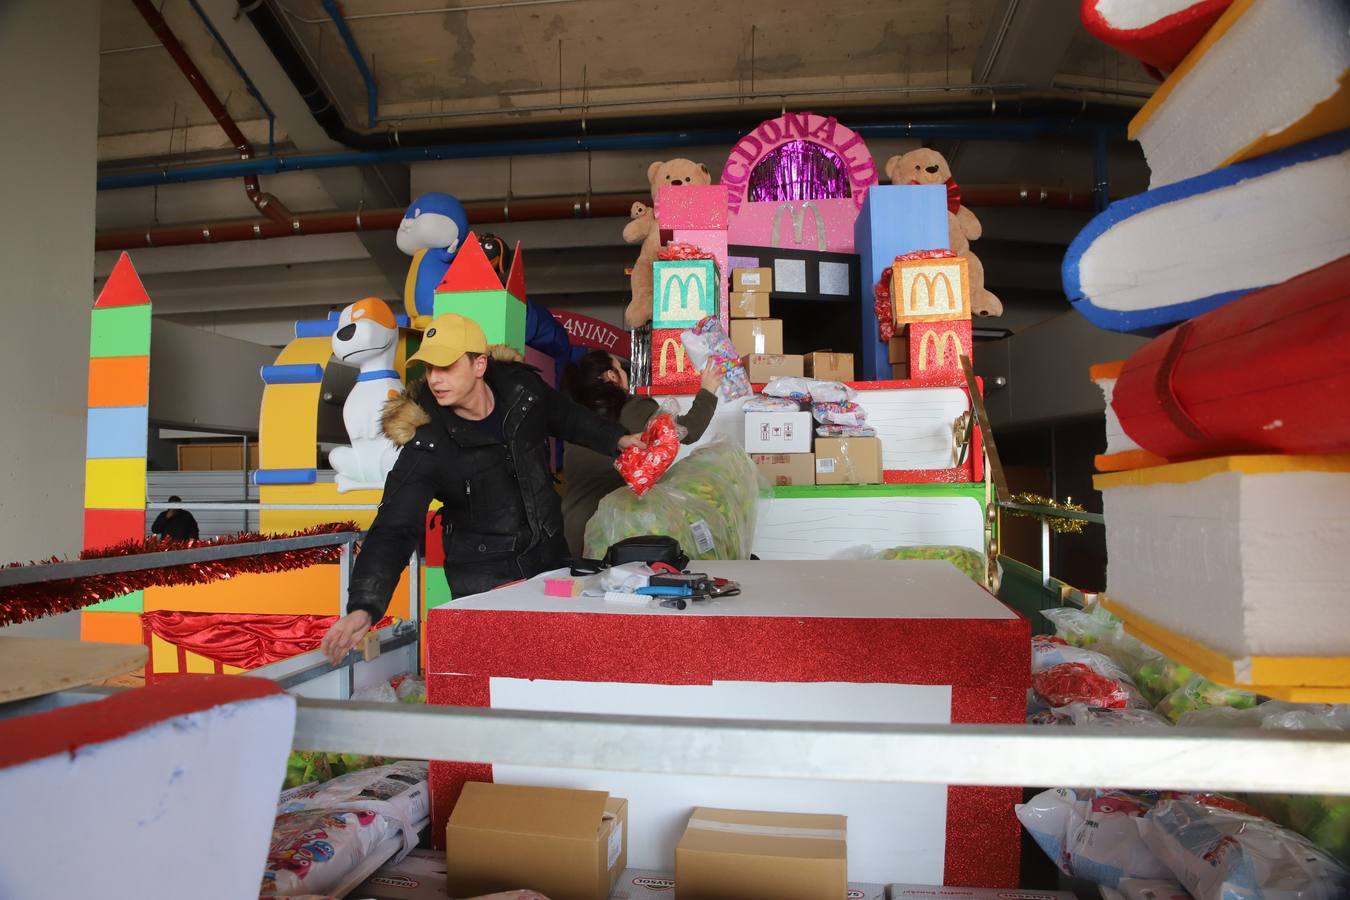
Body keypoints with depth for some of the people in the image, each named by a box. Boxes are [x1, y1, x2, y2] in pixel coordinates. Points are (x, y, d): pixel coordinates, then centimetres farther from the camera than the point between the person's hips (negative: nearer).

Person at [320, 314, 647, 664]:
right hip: (483, 581, -4)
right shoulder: (426, 445, -21)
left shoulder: (523, 388, -10)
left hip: (551, 559, 5)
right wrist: (363, 607, -36)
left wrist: (616, 440, 4)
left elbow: (568, 418, 14)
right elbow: (393, 531, -24)